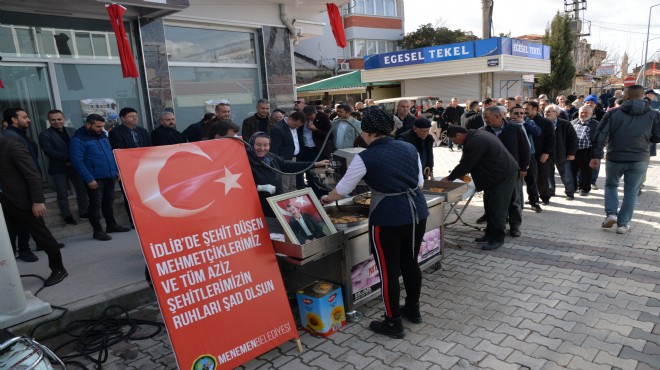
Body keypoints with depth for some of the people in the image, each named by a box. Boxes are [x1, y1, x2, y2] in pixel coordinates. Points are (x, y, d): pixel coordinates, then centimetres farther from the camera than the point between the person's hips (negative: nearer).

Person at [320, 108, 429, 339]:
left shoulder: (365, 158, -8)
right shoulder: (409, 148, 8)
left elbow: (342, 189, 0)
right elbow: (420, 183, 16)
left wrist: (326, 199, 20)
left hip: (389, 218, -6)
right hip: (417, 211, 7)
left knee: (388, 270, 8)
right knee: (410, 262, 22)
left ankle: (393, 324, 21)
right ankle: (413, 310, 40)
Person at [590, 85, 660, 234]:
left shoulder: (613, 113, -6)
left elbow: (600, 135, -9)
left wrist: (596, 156, -5)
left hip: (615, 158, -1)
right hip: (639, 160, 1)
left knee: (611, 185, 21)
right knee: (631, 192, 10)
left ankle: (611, 213, 4)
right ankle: (623, 224, 12)